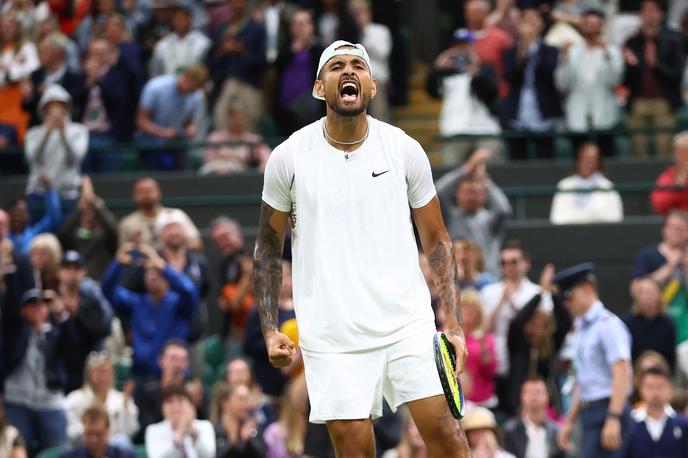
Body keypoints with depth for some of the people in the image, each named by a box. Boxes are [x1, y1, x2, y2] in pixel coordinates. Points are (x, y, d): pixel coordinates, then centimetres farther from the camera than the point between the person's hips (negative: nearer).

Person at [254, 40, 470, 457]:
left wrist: (454, 324, 0)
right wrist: (270, 331, 1)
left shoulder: (404, 150, 2)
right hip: (332, 339, 0)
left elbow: (437, 241, 9)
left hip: (409, 324, 1)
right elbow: (269, 248, 10)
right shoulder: (289, 157, 1)